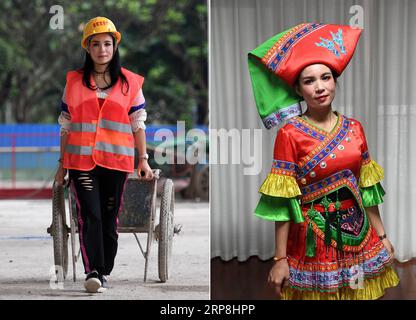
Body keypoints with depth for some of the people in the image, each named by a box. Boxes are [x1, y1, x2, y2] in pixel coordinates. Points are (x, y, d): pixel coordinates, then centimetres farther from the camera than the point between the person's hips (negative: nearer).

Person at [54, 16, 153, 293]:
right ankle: (92, 271, -18)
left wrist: (144, 160, 2)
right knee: (89, 215, -13)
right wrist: (62, 163, 10)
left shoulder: (130, 83, 7)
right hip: (82, 158, 0)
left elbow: (138, 124, 8)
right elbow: (66, 125, 12)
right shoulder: (74, 82, 9)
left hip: (116, 161, 1)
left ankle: (105, 271, 14)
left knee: (110, 217, 5)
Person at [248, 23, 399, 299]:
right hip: (314, 240, -4)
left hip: (358, 234, 4)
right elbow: (283, 200, -12)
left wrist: (382, 235, 12)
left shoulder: (354, 128, 4)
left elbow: (366, 187, 11)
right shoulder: (290, 134, -10)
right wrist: (281, 259, -13)